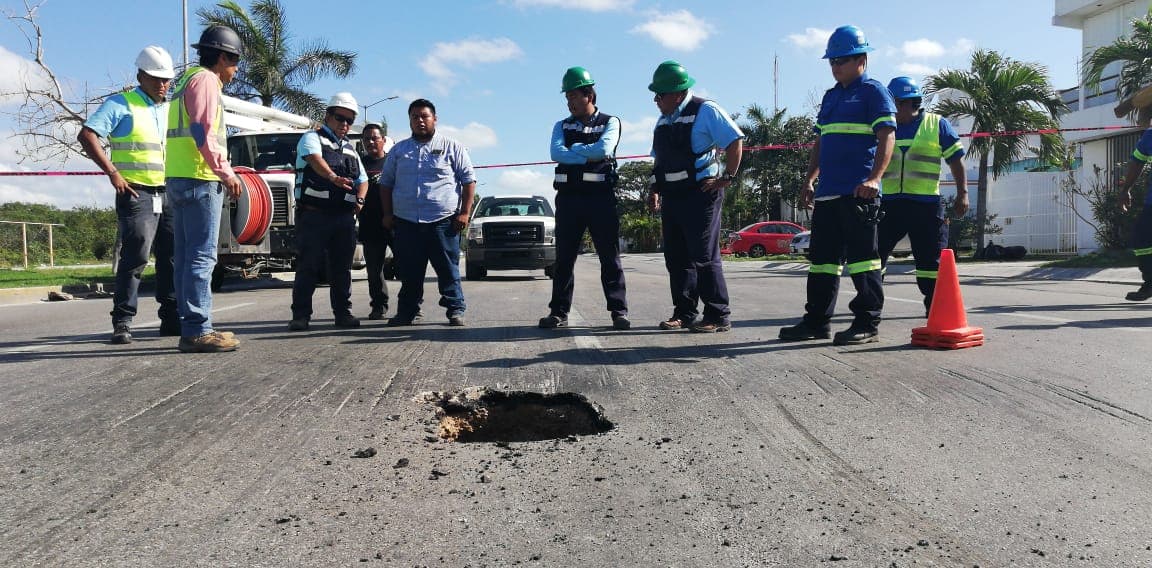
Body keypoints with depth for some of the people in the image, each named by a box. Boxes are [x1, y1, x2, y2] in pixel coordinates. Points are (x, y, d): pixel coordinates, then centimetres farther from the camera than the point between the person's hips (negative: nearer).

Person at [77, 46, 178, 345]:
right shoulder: (121, 104, 0)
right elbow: (87, 135, -10)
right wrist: (113, 173, -17)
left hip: (170, 193, 6)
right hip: (136, 193, -6)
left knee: (173, 256, 7)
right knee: (136, 256, -11)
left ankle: (172, 319, 16)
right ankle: (123, 321, -4)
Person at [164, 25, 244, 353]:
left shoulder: (188, 81, 25)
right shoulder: (205, 80, -5)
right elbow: (203, 132, -17)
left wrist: (221, 173, 20)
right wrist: (227, 172, -14)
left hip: (178, 179, 10)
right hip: (199, 179, -10)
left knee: (187, 257, 8)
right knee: (201, 256, -11)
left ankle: (190, 329, 11)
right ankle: (198, 330, -12)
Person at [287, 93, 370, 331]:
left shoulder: (350, 149, 23)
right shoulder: (312, 138, 2)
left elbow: (362, 179, 28)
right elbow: (316, 159, -20)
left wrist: (360, 199, 5)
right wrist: (333, 177, -41)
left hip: (344, 217, 6)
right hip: (314, 214, -5)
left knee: (342, 267, 8)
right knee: (308, 266, -4)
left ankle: (343, 312, 15)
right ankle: (300, 315, 1)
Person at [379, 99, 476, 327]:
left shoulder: (452, 147, 7)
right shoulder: (399, 150, 16)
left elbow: (469, 180, 4)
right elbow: (386, 183, 20)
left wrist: (464, 212, -5)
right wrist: (387, 214, 10)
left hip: (443, 221, -3)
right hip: (406, 222, 3)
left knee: (448, 269, -1)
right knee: (409, 272, 6)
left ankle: (455, 309, 6)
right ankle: (407, 311, 16)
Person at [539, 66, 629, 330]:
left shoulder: (610, 122, 7)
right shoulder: (562, 126, 15)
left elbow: (604, 149, -13)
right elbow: (557, 153, -4)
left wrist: (574, 149, -2)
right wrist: (588, 156, -10)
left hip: (600, 196, -3)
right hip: (568, 196, 3)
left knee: (610, 256, -2)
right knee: (564, 257, 4)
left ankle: (619, 311, 2)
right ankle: (559, 311, 9)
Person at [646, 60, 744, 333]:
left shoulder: (704, 111, -6)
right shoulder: (664, 120, 17)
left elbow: (735, 140, -10)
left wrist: (727, 177, -12)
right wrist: (655, 189, 12)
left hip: (701, 193, -8)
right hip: (671, 195, 8)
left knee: (704, 256, -9)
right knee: (676, 257, 8)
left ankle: (718, 316, -2)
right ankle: (684, 313, 17)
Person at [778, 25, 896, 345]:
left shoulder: (873, 91, -1)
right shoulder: (831, 97, 23)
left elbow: (887, 136, -11)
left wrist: (874, 178, -23)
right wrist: (810, 180, 20)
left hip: (859, 193, -8)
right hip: (827, 192, 8)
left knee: (862, 257, -5)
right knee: (822, 258, 10)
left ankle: (868, 323, 2)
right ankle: (816, 322, 17)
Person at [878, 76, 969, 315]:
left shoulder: (937, 125, 4)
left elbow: (956, 160, 6)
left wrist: (962, 194, 0)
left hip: (925, 204, -2)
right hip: (888, 203, 2)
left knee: (930, 258, 3)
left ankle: (934, 304, 17)